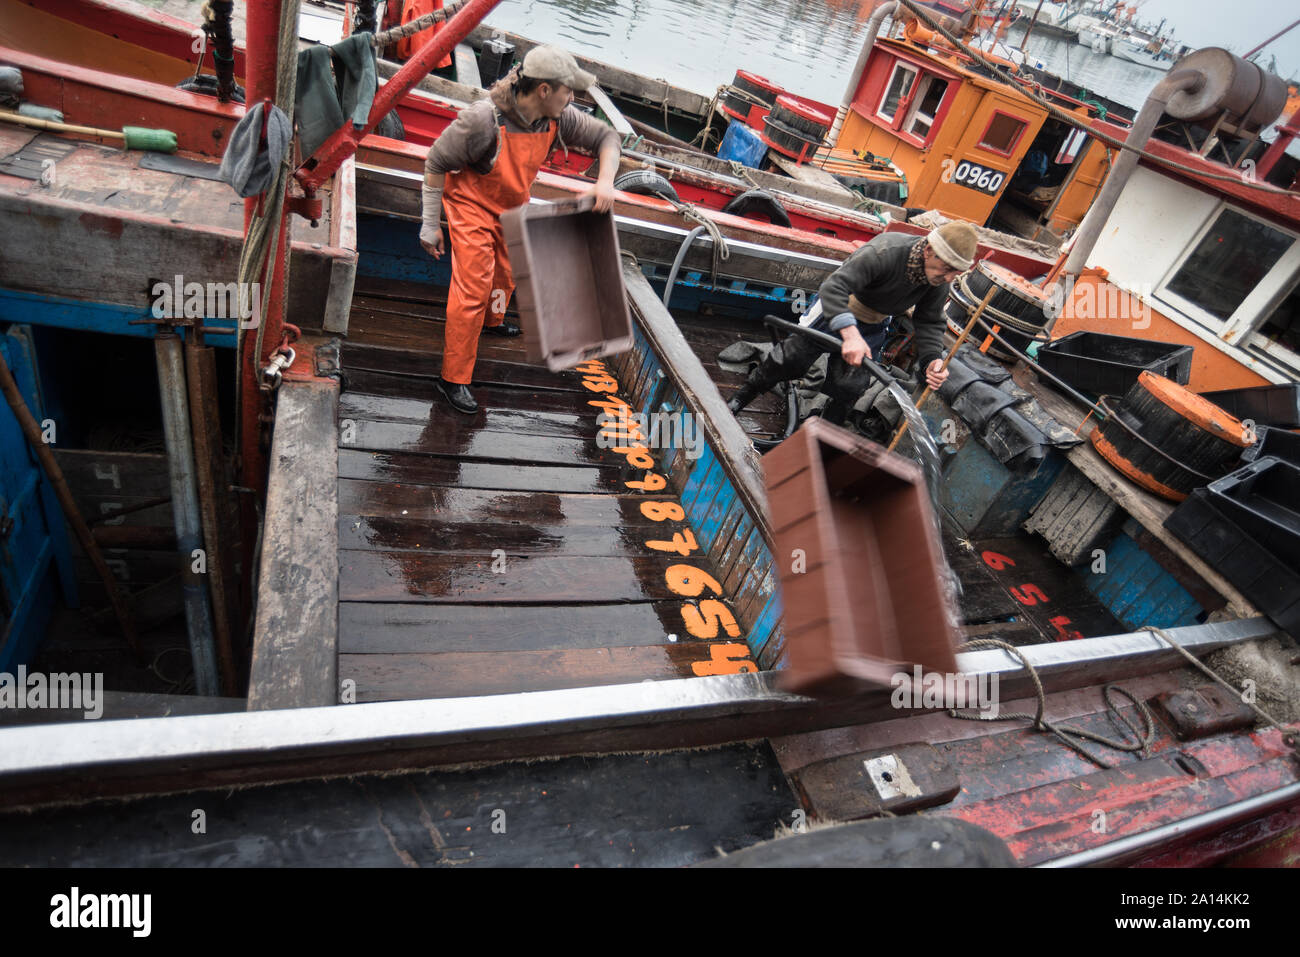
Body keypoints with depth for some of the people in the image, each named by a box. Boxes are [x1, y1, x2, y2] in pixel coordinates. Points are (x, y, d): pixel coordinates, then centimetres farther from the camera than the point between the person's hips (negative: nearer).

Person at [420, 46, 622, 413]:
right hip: (471, 207, -7)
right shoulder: (484, 119, -33)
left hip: (512, 206, 7)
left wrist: (605, 182, -23)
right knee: (473, 287, -12)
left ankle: (492, 319, 59)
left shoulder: (558, 118, -16)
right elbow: (436, 162, -22)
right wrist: (431, 224, -18)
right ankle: (454, 378, -1)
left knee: (506, 270, 26)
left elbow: (606, 137, -4)